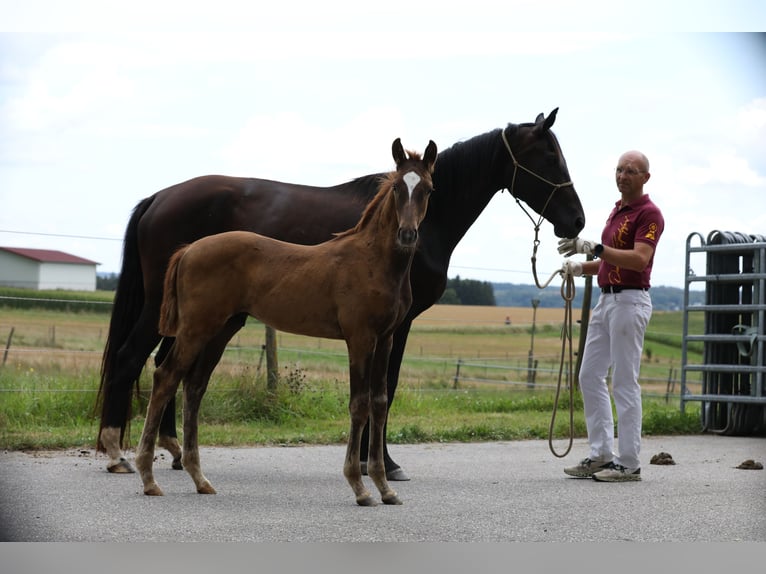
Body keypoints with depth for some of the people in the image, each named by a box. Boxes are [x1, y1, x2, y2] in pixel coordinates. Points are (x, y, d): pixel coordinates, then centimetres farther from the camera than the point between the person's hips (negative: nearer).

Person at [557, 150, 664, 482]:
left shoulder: (649, 214, -11)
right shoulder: (616, 211, 18)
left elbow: (638, 259, -26)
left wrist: (594, 247, -33)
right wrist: (582, 267, 7)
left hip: (630, 301, -10)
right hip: (606, 299, 10)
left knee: (624, 382, -7)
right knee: (590, 376, 8)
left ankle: (629, 463, -1)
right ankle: (601, 454, 13)